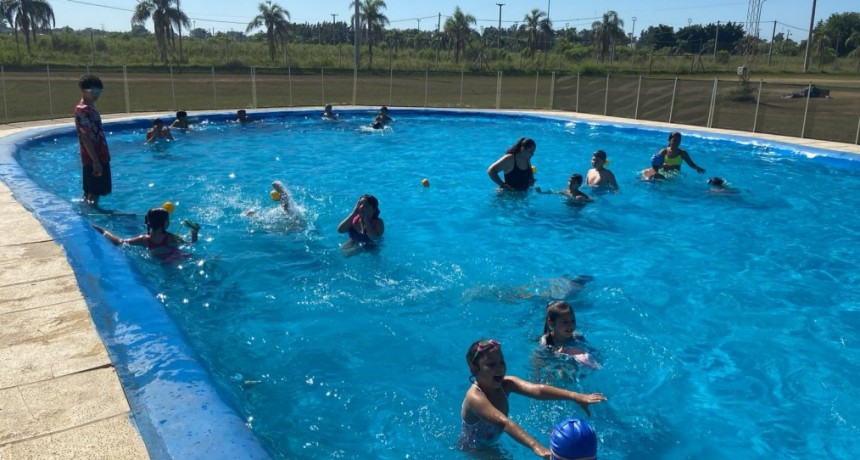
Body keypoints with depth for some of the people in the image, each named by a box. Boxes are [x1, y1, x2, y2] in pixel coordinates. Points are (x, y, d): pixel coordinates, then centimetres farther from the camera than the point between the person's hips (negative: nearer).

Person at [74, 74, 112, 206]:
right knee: (94, 193, -5)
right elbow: (85, 138, -20)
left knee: (90, 192, 15)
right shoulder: (83, 110, -15)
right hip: (94, 159, -10)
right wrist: (96, 161, -22)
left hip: (99, 157, 10)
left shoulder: (90, 108, 14)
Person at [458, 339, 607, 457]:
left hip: (491, 443, 6)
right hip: (472, 449, -6)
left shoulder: (505, 384, -16)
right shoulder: (475, 397, -36)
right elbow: (504, 423, -51)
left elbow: (536, 390, -32)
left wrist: (575, 396, -46)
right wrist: (534, 446, -64)